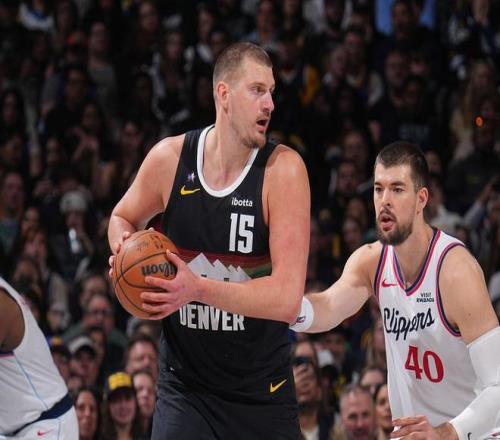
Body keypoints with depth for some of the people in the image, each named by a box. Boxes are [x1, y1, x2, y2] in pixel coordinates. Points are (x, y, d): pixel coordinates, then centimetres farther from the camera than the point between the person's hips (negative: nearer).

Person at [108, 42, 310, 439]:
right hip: (185, 383, 1)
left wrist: (199, 289, -32)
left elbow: (287, 300, -22)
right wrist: (125, 250, -5)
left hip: (263, 389, -1)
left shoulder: (284, 169, -15)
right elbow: (124, 217, 18)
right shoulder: (169, 158, -6)